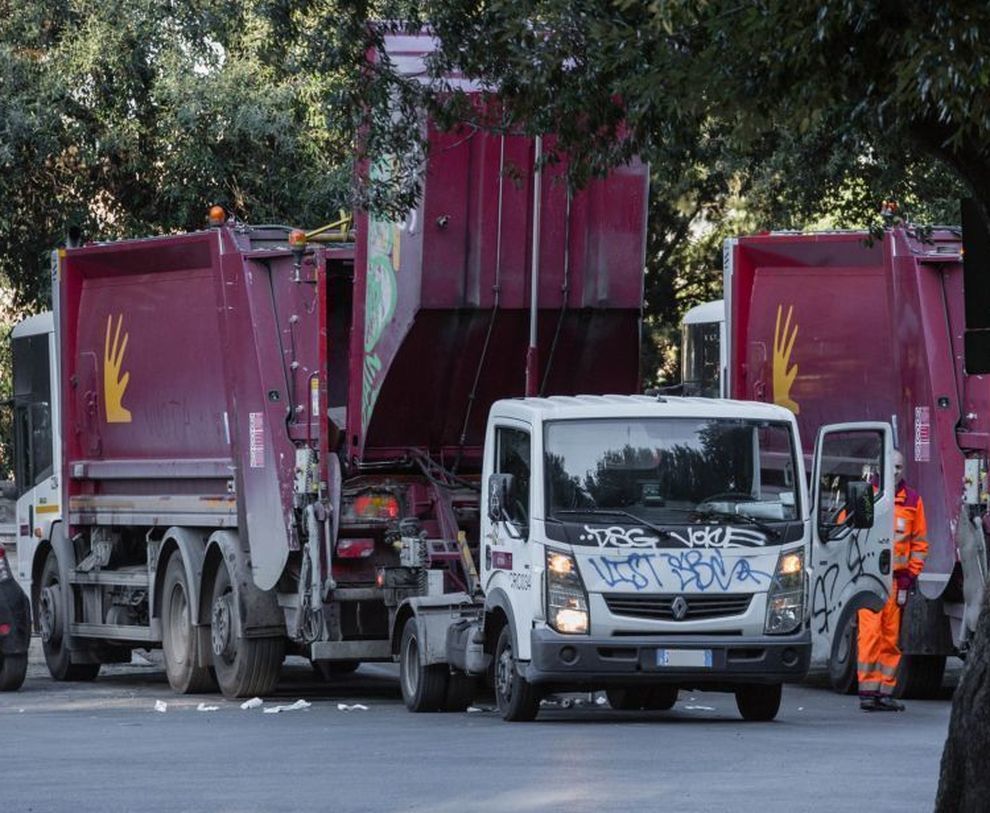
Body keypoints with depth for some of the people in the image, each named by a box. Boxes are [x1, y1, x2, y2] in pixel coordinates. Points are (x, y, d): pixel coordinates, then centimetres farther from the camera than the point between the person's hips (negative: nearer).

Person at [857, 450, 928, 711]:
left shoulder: (912, 500, 11)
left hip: (897, 578, 4)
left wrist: (910, 574, 5)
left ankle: (885, 691, 9)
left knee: (891, 637, 5)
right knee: (870, 633, -11)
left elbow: (920, 542, 15)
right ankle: (867, 690, -11)